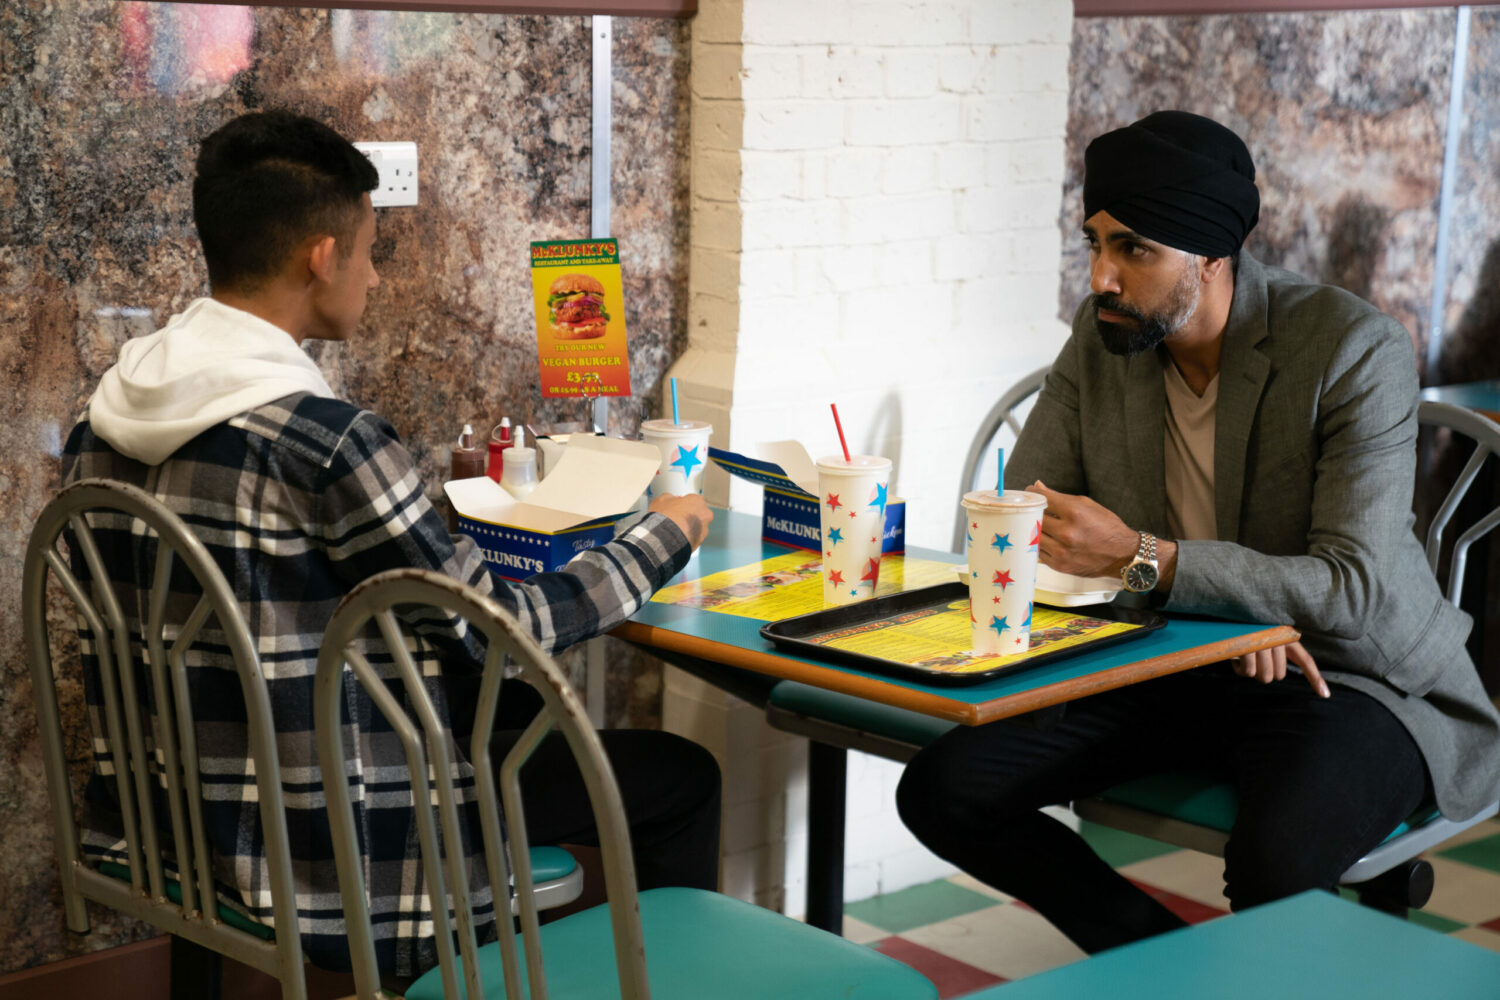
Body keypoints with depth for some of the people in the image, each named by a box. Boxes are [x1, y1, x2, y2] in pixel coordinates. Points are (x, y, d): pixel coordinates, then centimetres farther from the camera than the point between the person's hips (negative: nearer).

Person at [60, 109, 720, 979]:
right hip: (323, 867, -9)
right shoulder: (322, 440, -25)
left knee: (524, 706, 29)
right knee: (683, 777, 7)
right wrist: (667, 536, -1)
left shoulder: (103, 423, 1)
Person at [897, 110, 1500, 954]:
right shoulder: (1102, 338, -1)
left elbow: (1356, 590, -23)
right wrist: (1231, 601, -17)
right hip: (1175, 665, 6)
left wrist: (1144, 560, -33)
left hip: (1350, 675, -5)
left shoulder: (1358, 349, -17)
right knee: (942, 788, -12)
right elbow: (1022, 522, -2)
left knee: (1275, 862, -37)